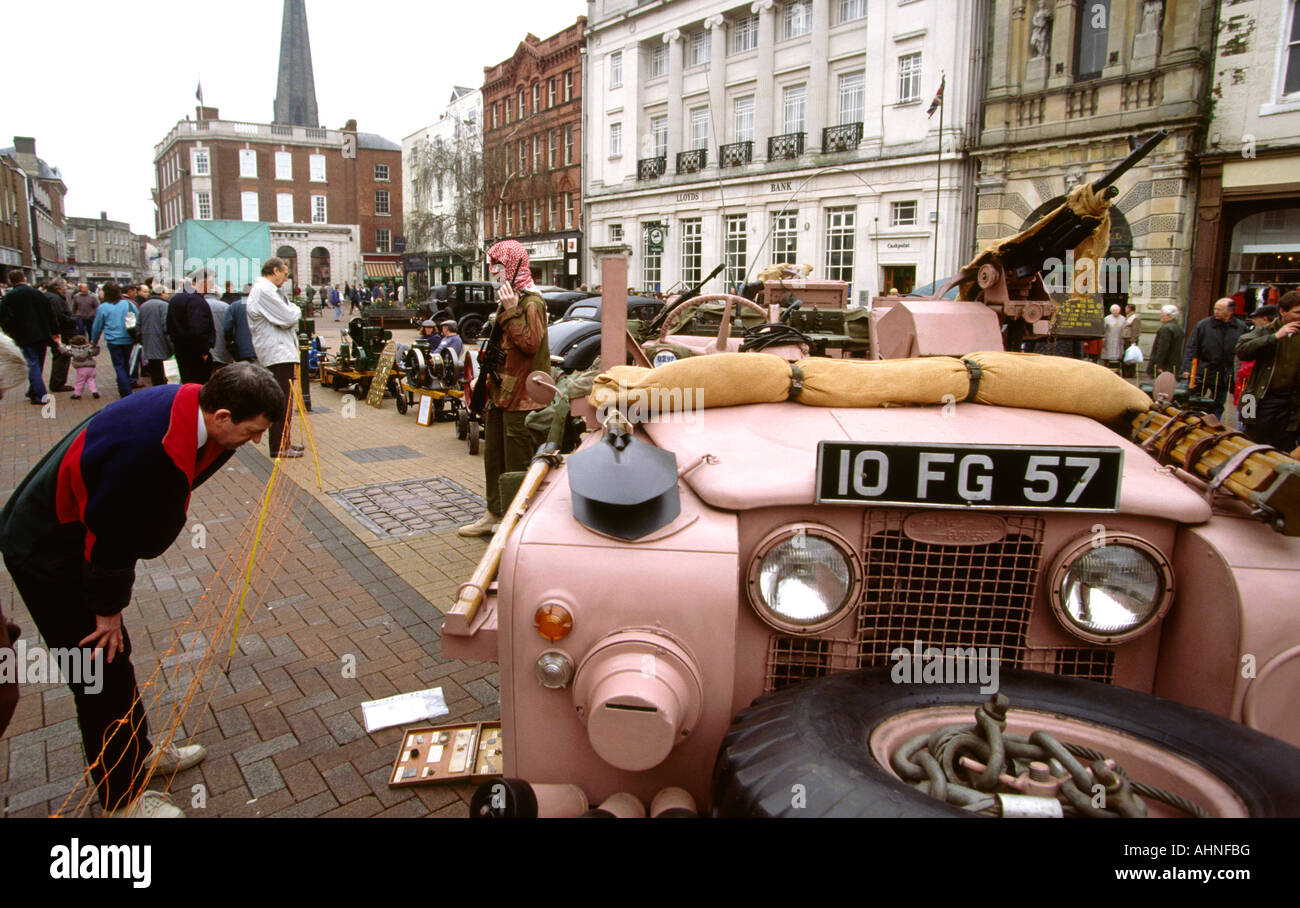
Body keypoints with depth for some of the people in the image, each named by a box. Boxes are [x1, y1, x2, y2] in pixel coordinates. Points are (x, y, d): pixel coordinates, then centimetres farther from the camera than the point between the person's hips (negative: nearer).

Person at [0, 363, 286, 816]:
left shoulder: (186, 407, -12)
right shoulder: (146, 446, -40)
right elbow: (110, 534, -27)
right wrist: (108, 609, -12)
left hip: (79, 535, 9)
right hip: (47, 553, -9)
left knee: (114, 656, 22)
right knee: (102, 667, 2)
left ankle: (138, 750, 42)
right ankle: (123, 798, 19)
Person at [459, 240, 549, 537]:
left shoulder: (531, 302, -12)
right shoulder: (508, 299, 17)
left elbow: (530, 343, -24)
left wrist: (511, 311, -24)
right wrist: (488, 380, 23)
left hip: (521, 397, -10)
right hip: (501, 393, 10)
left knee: (517, 462, -2)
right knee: (493, 456, 16)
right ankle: (495, 515, 29)